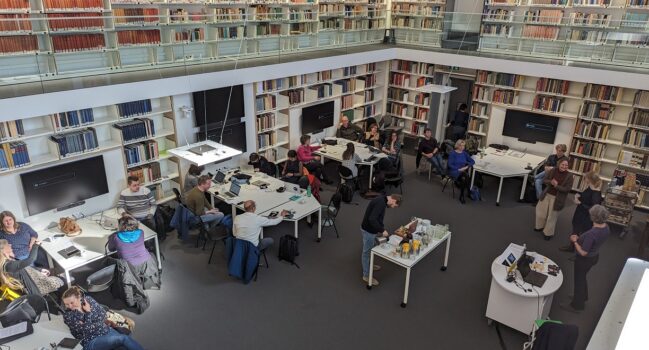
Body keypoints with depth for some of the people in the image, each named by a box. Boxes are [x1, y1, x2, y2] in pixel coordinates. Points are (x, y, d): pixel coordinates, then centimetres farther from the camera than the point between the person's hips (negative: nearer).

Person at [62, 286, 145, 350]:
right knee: (123, 339, -27)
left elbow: (103, 315, 0)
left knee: (127, 338, -20)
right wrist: (88, 312, -15)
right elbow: (86, 330, -16)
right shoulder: (67, 315, -11)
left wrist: (90, 325, -10)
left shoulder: (88, 299, -1)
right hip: (91, 342, -4)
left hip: (106, 330, 4)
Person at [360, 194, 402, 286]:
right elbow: (372, 219, -34)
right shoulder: (381, 203, -27)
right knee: (367, 251, 4)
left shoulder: (381, 200, 6)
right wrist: (382, 230, -24)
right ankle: (366, 276, 18)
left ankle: (368, 265, 48)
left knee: (370, 249, 27)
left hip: (371, 229, 10)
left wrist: (381, 229, 16)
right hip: (368, 230, -10)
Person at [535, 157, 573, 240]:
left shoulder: (569, 175, -15)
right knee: (541, 211, 19)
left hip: (557, 198, -4)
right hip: (547, 195, 4)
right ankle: (540, 226, 44)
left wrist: (556, 186, -26)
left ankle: (548, 233, 27)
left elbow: (568, 189, -16)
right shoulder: (553, 170, -7)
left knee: (552, 216, 9)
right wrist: (550, 182, -22)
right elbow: (544, 180, -1)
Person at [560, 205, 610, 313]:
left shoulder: (591, 234, -38)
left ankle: (576, 305, 32)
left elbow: (583, 252, -29)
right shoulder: (606, 228, -12)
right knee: (582, 277, 30)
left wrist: (575, 241, -16)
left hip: (584, 260, -8)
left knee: (579, 279, 13)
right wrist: (580, 238, 1)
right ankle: (583, 296, 53)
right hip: (594, 256, 8)